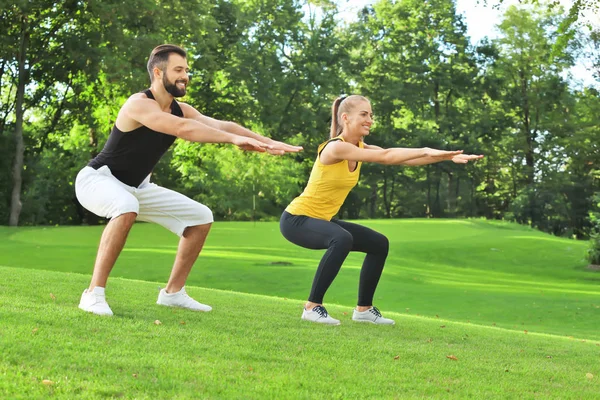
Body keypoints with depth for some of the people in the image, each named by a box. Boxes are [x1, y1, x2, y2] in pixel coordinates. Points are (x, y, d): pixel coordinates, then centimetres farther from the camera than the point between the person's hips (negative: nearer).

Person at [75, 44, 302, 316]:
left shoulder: (180, 110, 0)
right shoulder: (139, 104, -26)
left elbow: (220, 125, -12)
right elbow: (182, 128, -41)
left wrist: (268, 143, -23)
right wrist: (234, 139, -47)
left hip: (135, 187, 9)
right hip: (98, 179, -9)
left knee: (201, 217, 6)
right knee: (127, 208, -42)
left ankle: (173, 292, 14)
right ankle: (94, 294, -34)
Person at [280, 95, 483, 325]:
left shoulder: (361, 148, 2)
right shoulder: (335, 147, -24)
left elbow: (402, 159, -5)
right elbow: (384, 156, -32)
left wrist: (446, 157, -14)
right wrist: (426, 151, -29)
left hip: (322, 220, 10)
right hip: (296, 219, -10)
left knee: (379, 244, 11)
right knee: (342, 239, -37)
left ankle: (363, 309, 21)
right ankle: (312, 307, -25)